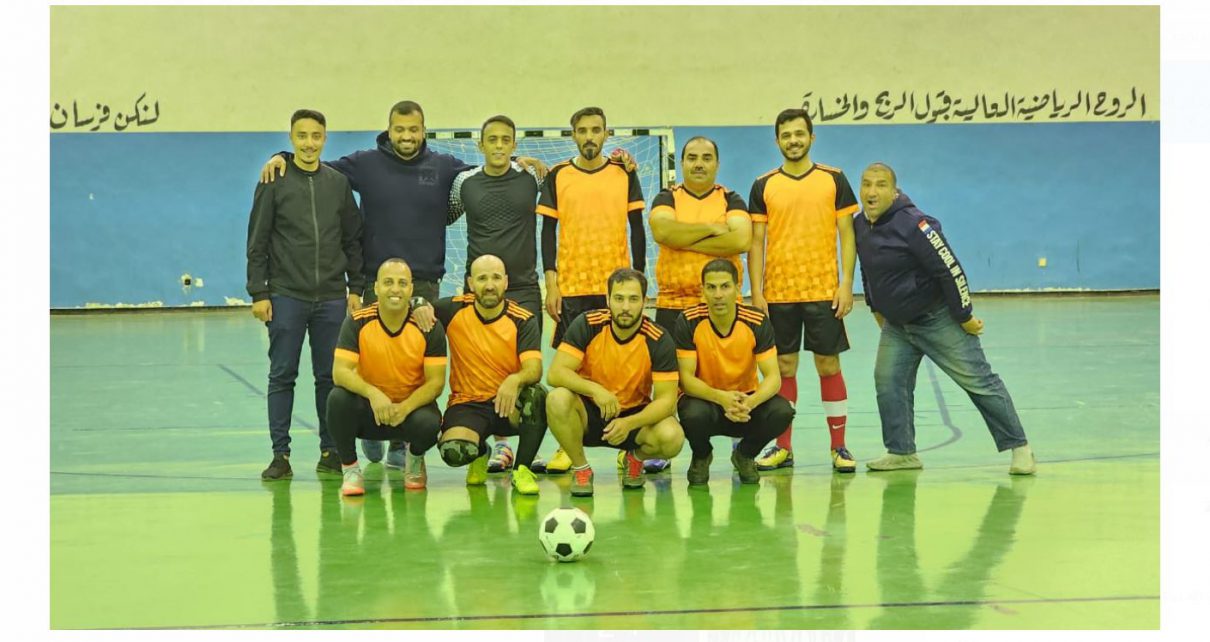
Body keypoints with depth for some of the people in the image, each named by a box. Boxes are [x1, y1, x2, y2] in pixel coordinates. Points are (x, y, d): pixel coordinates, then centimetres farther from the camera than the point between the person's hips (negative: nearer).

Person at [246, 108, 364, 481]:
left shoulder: (338, 183, 8)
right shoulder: (275, 183, 0)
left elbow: (353, 240, 11)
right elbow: (257, 243, -1)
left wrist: (355, 288, 6)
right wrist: (258, 293, -6)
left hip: (331, 297, 2)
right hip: (286, 296, -2)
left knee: (330, 376, 6)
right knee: (282, 376, 2)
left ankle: (331, 451, 14)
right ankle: (280, 454, 6)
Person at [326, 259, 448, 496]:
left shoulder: (429, 326, -11)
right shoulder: (357, 322, -11)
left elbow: (436, 382, -11)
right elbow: (340, 372, -19)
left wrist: (404, 408, -29)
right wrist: (373, 393, -38)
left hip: (411, 407, 0)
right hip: (368, 408, 0)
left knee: (429, 422, -34)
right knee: (338, 398, -31)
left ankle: (415, 459, 6)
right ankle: (350, 470, -8)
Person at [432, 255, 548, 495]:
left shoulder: (523, 320, -6)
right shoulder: (454, 310, -3)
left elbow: (534, 369, -19)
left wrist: (515, 380, -42)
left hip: (508, 404, 0)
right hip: (467, 404, 1)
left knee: (536, 394, -34)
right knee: (453, 452, -30)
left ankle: (522, 470, -12)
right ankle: (480, 453, 12)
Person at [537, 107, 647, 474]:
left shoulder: (624, 174, 6)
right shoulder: (557, 177, 5)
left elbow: (637, 229, 7)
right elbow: (548, 231, 4)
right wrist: (551, 283, -3)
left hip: (617, 284, 0)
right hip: (571, 286, 0)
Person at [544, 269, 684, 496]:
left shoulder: (658, 340, -14)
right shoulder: (587, 324, -14)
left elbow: (666, 399, -17)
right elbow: (555, 373, -20)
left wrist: (629, 423, -35)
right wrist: (594, 389, -37)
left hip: (635, 416, 0)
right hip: (589, 412, 0)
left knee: (672, 437, -30)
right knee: (558, 399, -33)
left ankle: (636, 457, 8)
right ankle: (580, 469, -7)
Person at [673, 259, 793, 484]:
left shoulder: (757, 322, -13)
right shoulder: (688, 321, -16)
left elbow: (773, 377, -16)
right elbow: (686, 378, -18)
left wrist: (751, 402, -38)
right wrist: (721, 398, -37)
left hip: (746, 400, 2)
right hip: (703, 399, -1)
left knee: (782, 411, -28)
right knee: (694, 414, -37)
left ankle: (745, 455, 5)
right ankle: (701, 457, 2)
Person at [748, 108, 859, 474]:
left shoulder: (834, 180, 3)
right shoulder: (764, 186, 5)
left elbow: (847, 235, 3)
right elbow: (756, 242, 5)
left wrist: (847, 284, -6)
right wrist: (756, 291, -2)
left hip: (824, 291, -1)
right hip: (778, 293, 1)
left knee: (829, 365, 2)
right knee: (783, 367, 6)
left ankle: (839, 447, 10)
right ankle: (782, 447, 15)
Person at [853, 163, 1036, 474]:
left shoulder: (912, 224, -25)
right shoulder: (860, 225, 0)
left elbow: (950, 269, -23)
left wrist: (964, 316, -18)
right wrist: (876, 309, 20)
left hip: (938, 319, -7)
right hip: (897, 324, 8)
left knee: (978, 381, -3)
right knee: (887, 382, 1)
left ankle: (1019, 448, 3)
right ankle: (902, 453, 12)